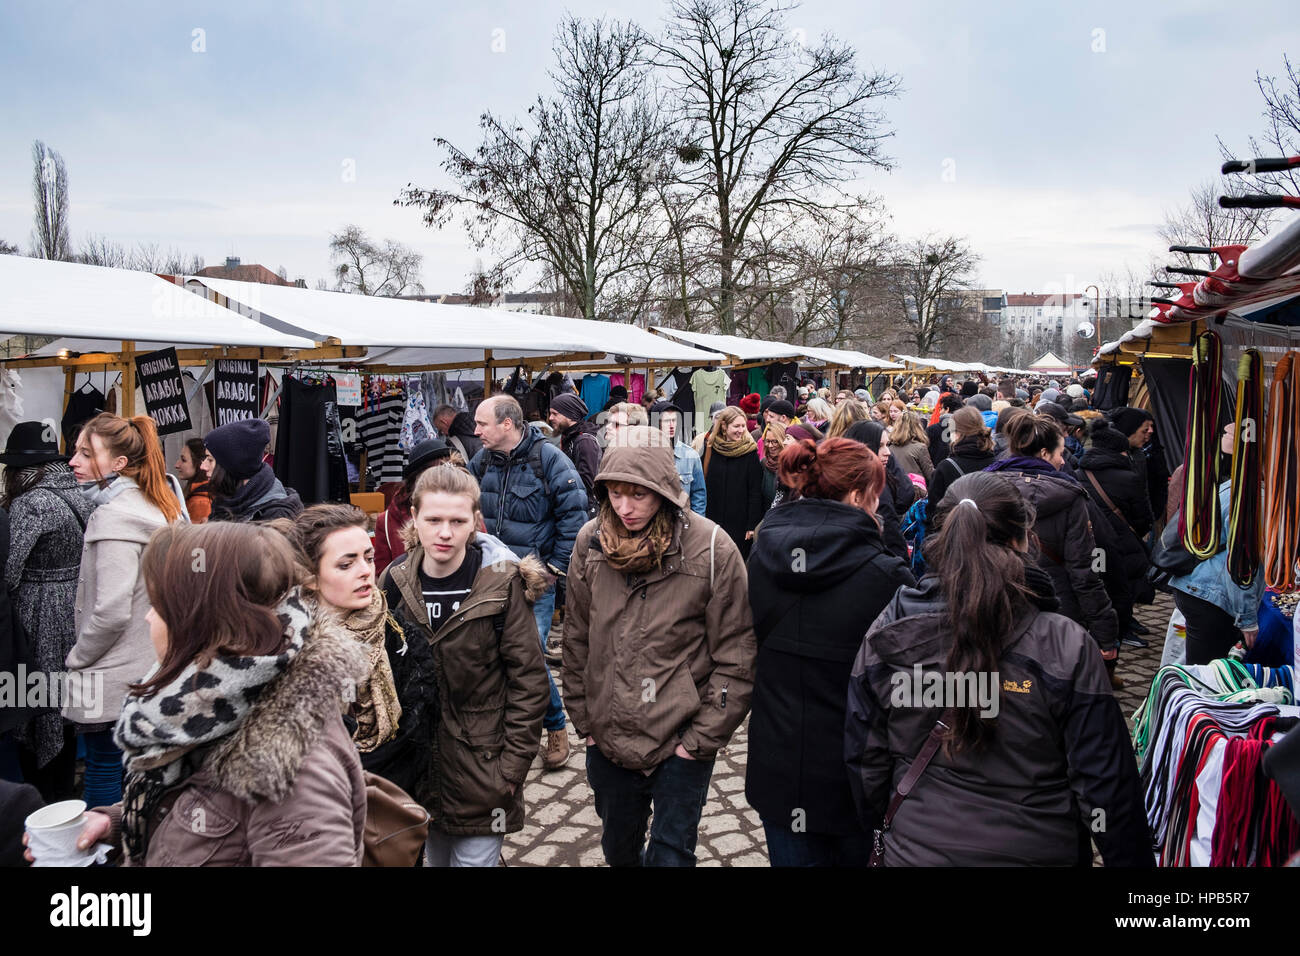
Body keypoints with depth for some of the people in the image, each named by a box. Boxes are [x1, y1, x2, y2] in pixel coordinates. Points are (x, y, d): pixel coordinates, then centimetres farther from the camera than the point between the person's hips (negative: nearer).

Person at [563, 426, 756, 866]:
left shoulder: (712, 549, -16)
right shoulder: (591, 542, -4)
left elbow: (736, 657, -11)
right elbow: (576, 638, 6)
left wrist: (702, 738, -11)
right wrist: (584, 719, 6)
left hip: (682, 746, -4)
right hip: (608, 740, 4)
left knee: (670, 854, 7)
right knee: (618, 848, 23)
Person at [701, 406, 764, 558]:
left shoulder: (749, 452, -3)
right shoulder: (709, 448, 3)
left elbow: (756, 491, -3)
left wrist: (752, 525, -7)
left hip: (739, 523, -2)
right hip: (712, 520, 2)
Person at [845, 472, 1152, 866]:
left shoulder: (883, 639, -11)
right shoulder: (1066, 646, -18)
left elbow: (864, 763, -1)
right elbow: (1105, 787, -12)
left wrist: (881, 833, 15)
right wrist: (1132, 858, 2)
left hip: (915, 849, 2)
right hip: (1036, 850, -1)